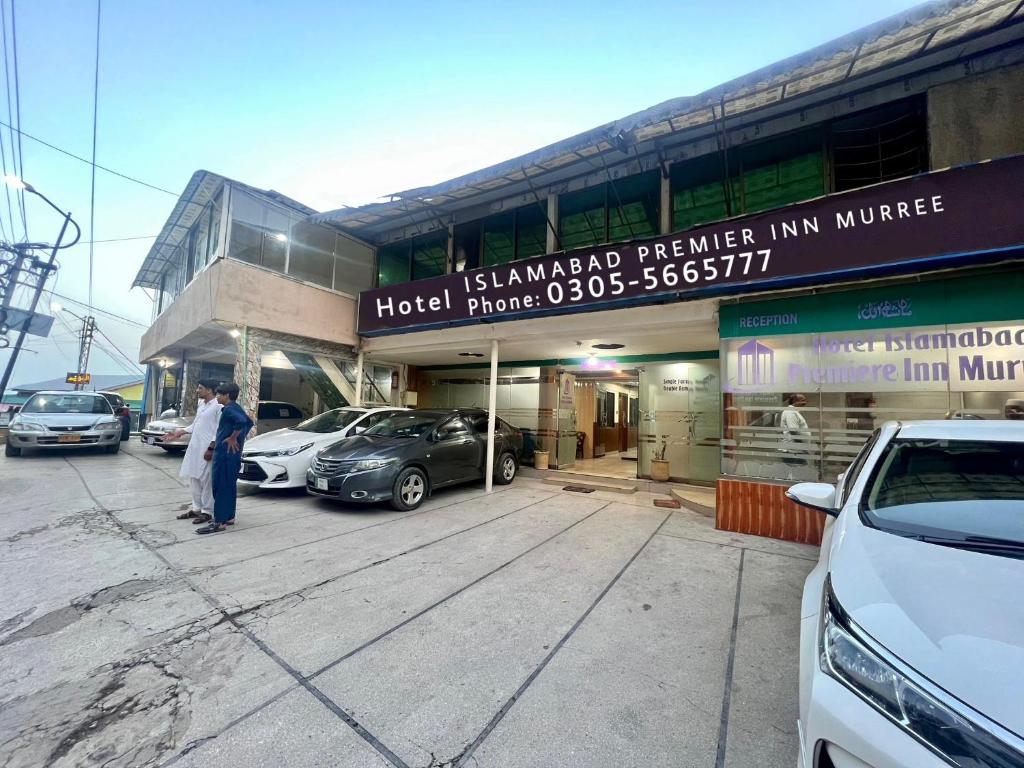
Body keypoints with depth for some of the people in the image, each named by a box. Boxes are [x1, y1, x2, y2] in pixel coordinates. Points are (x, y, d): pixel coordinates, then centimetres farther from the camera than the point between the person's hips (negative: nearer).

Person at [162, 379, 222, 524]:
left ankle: (207, 511, 5)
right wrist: (178, 433, 17)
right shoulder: (201, 404, 14)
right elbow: (194, 425, 23)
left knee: (206, 481, -3)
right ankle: (196, 508, 25)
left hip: (207, 449, -9)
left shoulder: (218, 406, -13)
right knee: (194, 479, 14)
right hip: (194, 447, 9)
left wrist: (211, 448, -20)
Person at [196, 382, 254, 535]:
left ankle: (219, 522, -4)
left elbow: (241, 422, -32)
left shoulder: (228, 409, -14)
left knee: (220, 487, -6)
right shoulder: (236, 408, 15)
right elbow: (249, 422, 22)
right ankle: (229, 516, 23)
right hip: (233, 453, 10)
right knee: (229, 485, 15)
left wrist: (232, 438, -21)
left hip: (225, 453, -10)